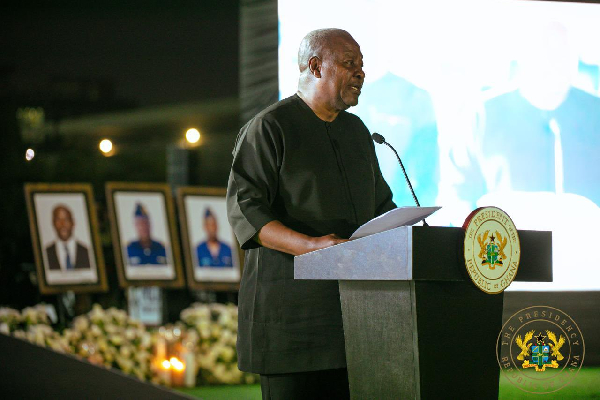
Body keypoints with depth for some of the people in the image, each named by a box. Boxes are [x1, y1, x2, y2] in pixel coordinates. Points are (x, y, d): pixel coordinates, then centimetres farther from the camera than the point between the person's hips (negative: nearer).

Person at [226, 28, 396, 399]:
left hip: (353, 304, 7)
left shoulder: (356, 130, 21)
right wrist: (309, 245, -25)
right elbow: (244, 209, -12)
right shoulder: (269, 127, -3)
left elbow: (380, 203, 29)